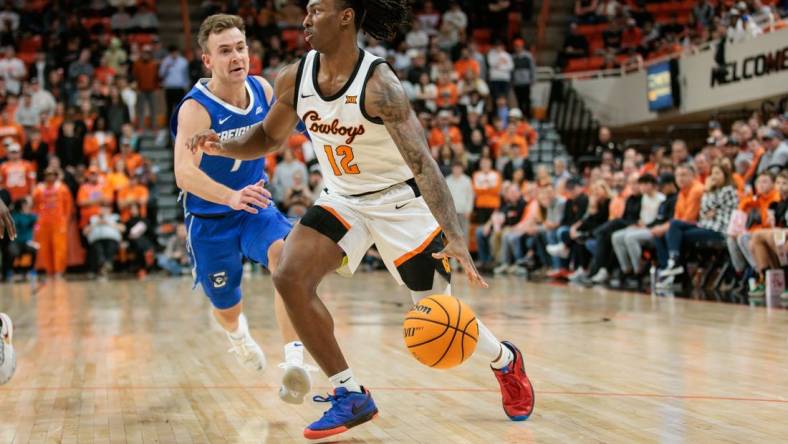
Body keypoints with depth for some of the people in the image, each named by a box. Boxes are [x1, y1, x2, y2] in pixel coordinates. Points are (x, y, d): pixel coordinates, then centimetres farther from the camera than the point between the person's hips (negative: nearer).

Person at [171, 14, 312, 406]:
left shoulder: (263, 90, -9)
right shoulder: (195, 109, -27)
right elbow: (185, 172, -43)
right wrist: (231, 196, -59)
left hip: (255, 206, 3)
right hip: (210, 219, -2)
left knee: (285, 253, -31)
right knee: (228, 309, 14)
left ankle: (295, 360, -36)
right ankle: (236, 330, 55)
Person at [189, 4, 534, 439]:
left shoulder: (378, 84, -27)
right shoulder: (294, 79, -9)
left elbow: (422, 162, -33)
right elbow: (269, 137, 9)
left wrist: (455, 238, -43)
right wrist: (222, 146, -12)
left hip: (399, 200, -5)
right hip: (341, 199, 5)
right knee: (290, 277, -19)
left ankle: (506, 360, 35)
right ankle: (350, 396, -7)